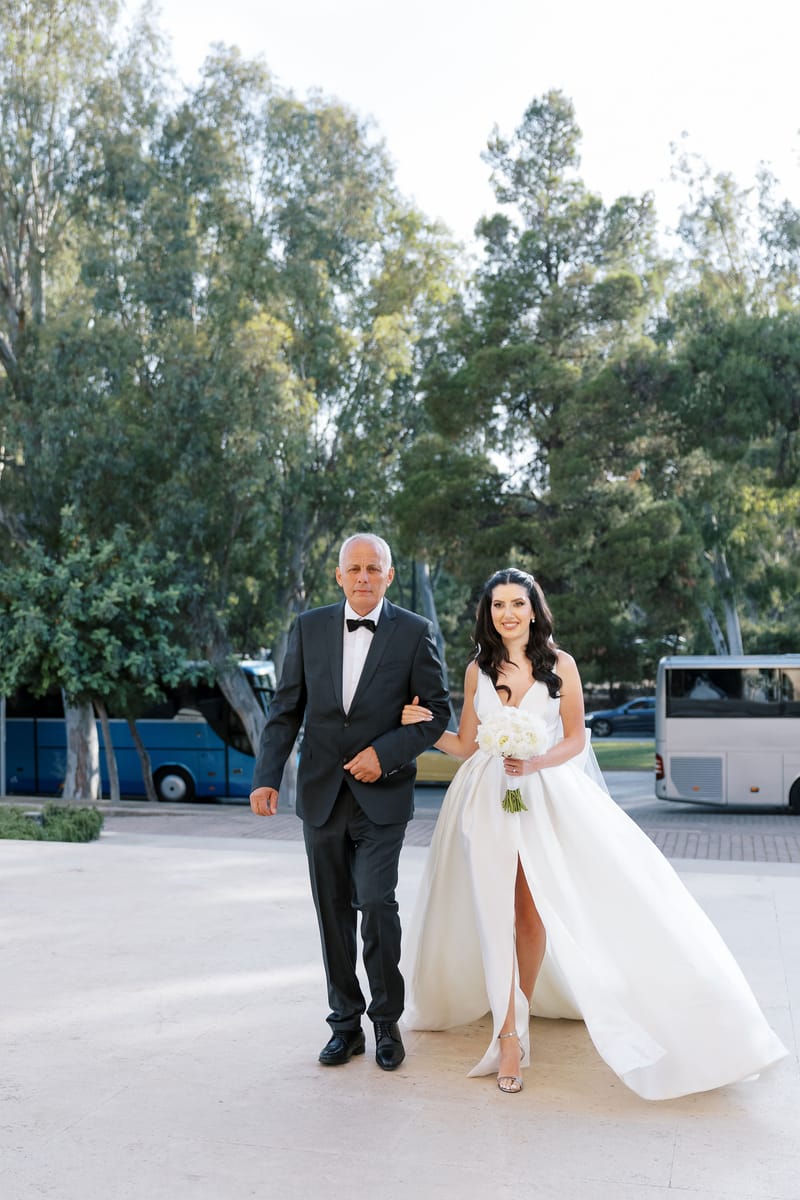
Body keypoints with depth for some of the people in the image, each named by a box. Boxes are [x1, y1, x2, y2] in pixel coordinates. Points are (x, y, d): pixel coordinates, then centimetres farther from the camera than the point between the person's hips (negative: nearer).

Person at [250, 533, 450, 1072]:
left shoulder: (415, 632, -3)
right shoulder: (309, 628, 3)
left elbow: (438, 710, -1)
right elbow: (286, 710, 3)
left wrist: (386, 753, -14)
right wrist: (267, 778, -7)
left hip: (382, 795, -3)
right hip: (322, 795, 3)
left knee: (376, 902, -11)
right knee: (333, 913, 11)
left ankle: (387, 1021, 11)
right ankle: (345, 1024, 25)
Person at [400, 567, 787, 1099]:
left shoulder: (560, 665, 0)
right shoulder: (478, 670, 6)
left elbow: (576, 739, 2)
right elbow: (466, 744, 9)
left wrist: (536, 763, -15)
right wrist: (426, 727, -8)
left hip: (544, 794, -1)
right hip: (487, 798, 1)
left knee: (533, 911, -3)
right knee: (495, 912, -4)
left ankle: (522, 1006, 21)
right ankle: (510, 1034, 2)